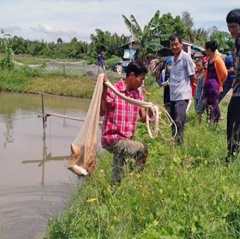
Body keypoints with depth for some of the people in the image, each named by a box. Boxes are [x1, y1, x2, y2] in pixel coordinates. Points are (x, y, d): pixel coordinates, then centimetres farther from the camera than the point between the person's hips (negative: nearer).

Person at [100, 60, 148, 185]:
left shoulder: (137, 93, 7)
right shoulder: (113, 90, -13)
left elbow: (143, 118, 2)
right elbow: (102, 112, -24)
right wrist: (104, 89, -30)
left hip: (126, 140, 8)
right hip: (112, 138, -7)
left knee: (117, 178, 15)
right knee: (142, 149, -24)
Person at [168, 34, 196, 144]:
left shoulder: (186, 57, -10)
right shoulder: (174, 58, 13)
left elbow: (192, 76, -5)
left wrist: (185, 87, 7)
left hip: (182, 95, -8)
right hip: (173, 95, 8)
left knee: (179, 121, -12)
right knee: (173, 121, 13)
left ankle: (179, 144, -7)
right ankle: (174, 143, 24)